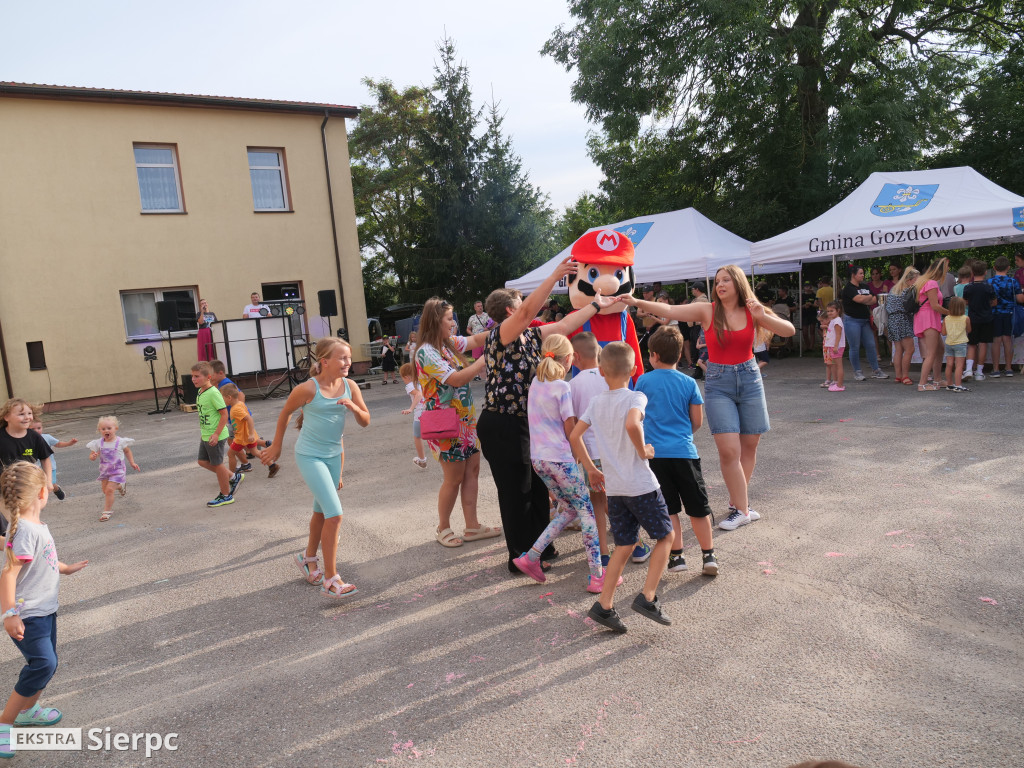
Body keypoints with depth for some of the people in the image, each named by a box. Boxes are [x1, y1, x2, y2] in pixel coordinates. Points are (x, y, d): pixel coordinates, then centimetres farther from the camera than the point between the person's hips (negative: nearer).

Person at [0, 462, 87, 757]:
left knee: (47, 663, 18)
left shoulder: (38, 526, 4)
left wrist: (65, 568, 36)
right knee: (43, 664, -16)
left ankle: (28, 710, 40)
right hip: (26, 615, -9)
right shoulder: (25, 530, -25)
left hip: (45, 609, 9)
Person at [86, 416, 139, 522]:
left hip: (117, 470, -4)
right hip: (104, 470, 4)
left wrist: (132, 463, 5)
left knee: (109, 490, -13)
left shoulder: (121, 442, -10)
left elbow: (127, 451, 7)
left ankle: (107, 511, -2)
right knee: (105, 490, 15)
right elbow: (91, 456, -1)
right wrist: (93, 457, -25)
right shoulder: (98, 443, -6)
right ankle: (120, 486, 46)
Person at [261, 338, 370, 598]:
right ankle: (330, 579, -7)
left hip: (334, 455, 6)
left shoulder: (350, 386, -5)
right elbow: (285, 414, -2)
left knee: (321, 511, 22)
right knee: (335, 514, -15)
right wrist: (276, 447, 8)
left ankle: (309, 558, 46)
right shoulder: (308, 389, -18)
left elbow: (365, 421, -1)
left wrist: (354, 407, -22)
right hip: (309, 456, -6)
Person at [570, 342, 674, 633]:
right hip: (641, 484, -6)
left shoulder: (596, 402, 7)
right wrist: (644, 451, -14)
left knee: (623, 546, 14)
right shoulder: (636, 398, -10)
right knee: (665, 536, 12)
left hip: (613, 487, 6)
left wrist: (591, 469, 16)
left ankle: (604, 606, 11)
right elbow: (632, 424, -32)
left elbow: (574, 436, 7)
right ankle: (647, 598, 4)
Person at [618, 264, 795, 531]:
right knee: (729, 450, -11)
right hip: (718, 383, -2)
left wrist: (762, 316, -18)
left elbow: (790, 331, -3)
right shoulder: (707, 311, -3)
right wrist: (637, 302, -25)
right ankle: (742, 510, 0)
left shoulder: (753, 312, 2)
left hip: (749, 379, 3)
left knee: (749, 446, 8)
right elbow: (669, 310, -13)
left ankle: (737, 501, 25)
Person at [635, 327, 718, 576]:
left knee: (668, 508, 10)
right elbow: (698, 421, 5)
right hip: (685, 452, 0)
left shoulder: (644, 381, -1)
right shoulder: (689, 383, 0)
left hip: (655, 452, 0)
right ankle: (708, 555, 13)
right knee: (698, 508, 11)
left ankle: (676, 556, 10)